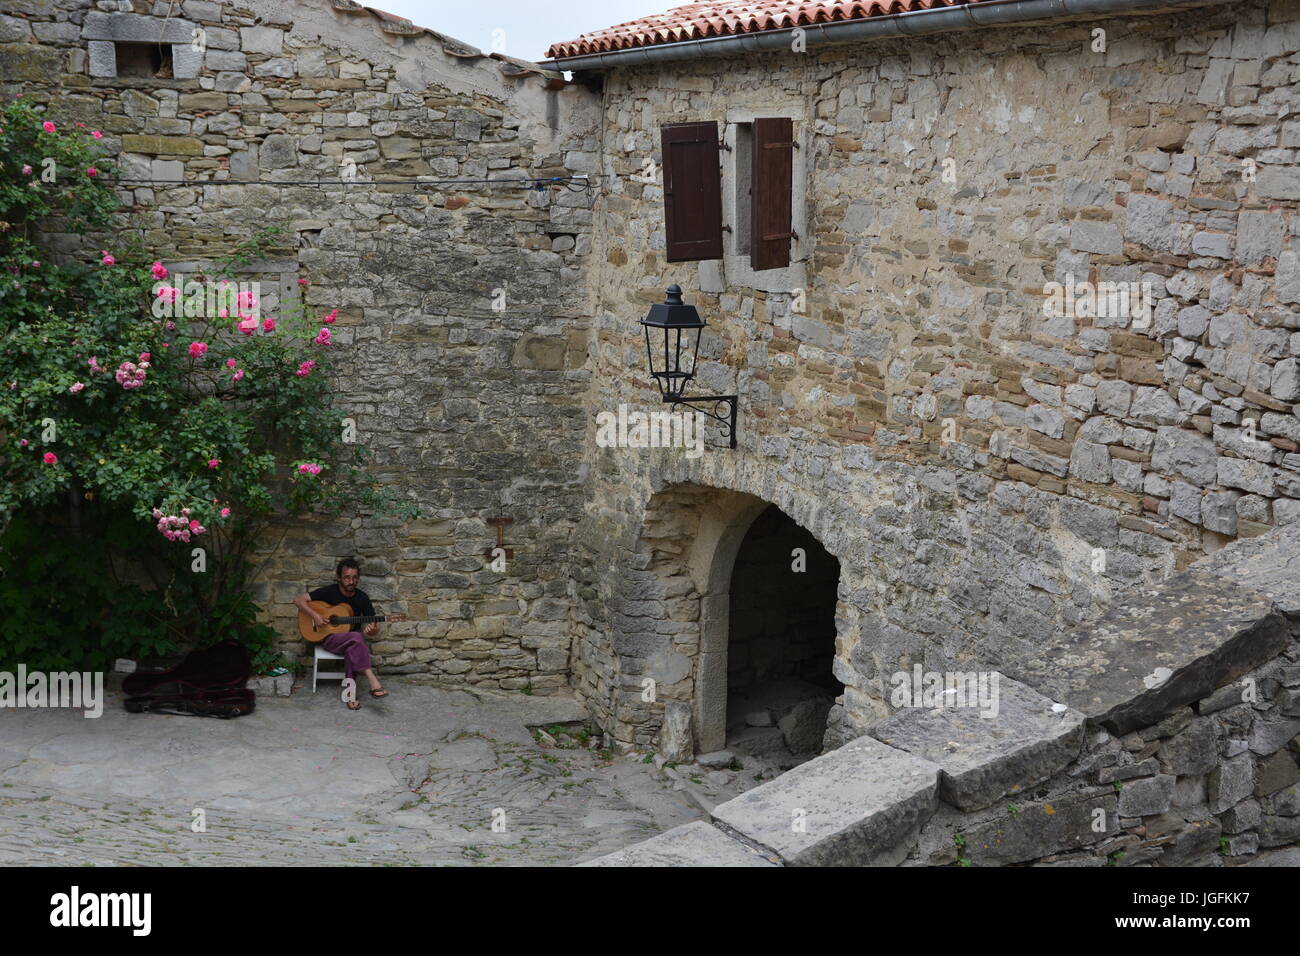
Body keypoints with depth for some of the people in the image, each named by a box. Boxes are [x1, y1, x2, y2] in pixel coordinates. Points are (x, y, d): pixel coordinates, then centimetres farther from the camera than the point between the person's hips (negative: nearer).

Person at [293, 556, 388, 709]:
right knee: (356, 638, -35)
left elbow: (375, 631, 2)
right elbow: (298, 600, -6)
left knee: (352, 649, -36)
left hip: (351, 642, 3)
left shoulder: (362, 598, 2)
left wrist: (372, 630, -23)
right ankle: (372, 680, -43)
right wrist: (314, 615, -20)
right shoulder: (329, 592, -5)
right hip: (329, 638, -3)